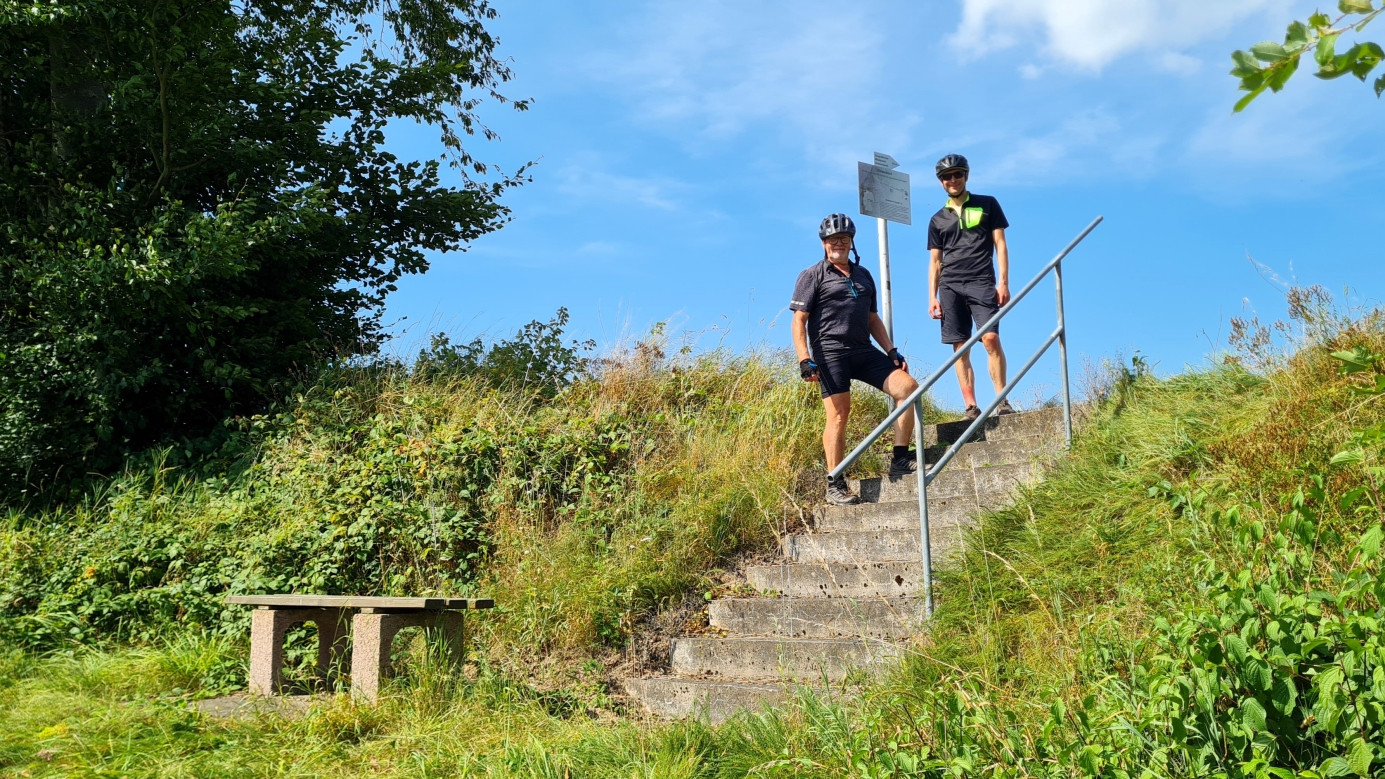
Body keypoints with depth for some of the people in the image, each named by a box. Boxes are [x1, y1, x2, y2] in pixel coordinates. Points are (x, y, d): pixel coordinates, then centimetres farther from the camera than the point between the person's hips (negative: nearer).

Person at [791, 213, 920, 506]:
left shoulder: (864, 276, 21)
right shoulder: (812, 276, 4)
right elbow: (799, 321, -3)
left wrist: (892, 352, 12)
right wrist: (804, 360, -15)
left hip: (864, 351, 5)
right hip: (830, 353, -5)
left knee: (908, 387, -8)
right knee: (838, 415, -13)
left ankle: (900, 459, -1)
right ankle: (835, 485, -5)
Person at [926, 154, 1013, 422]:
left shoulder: (987, 205, 11)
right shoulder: (938, 220, 18)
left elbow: (1000, 245, 7)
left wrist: (1003, 282, -4)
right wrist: (932, 298, 5)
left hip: (982, 282, -3)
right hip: (950, 287, 3)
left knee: (991, 338, -19)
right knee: (960, 348, -4)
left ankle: (1002, 400, -13)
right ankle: (971, 407, -6)